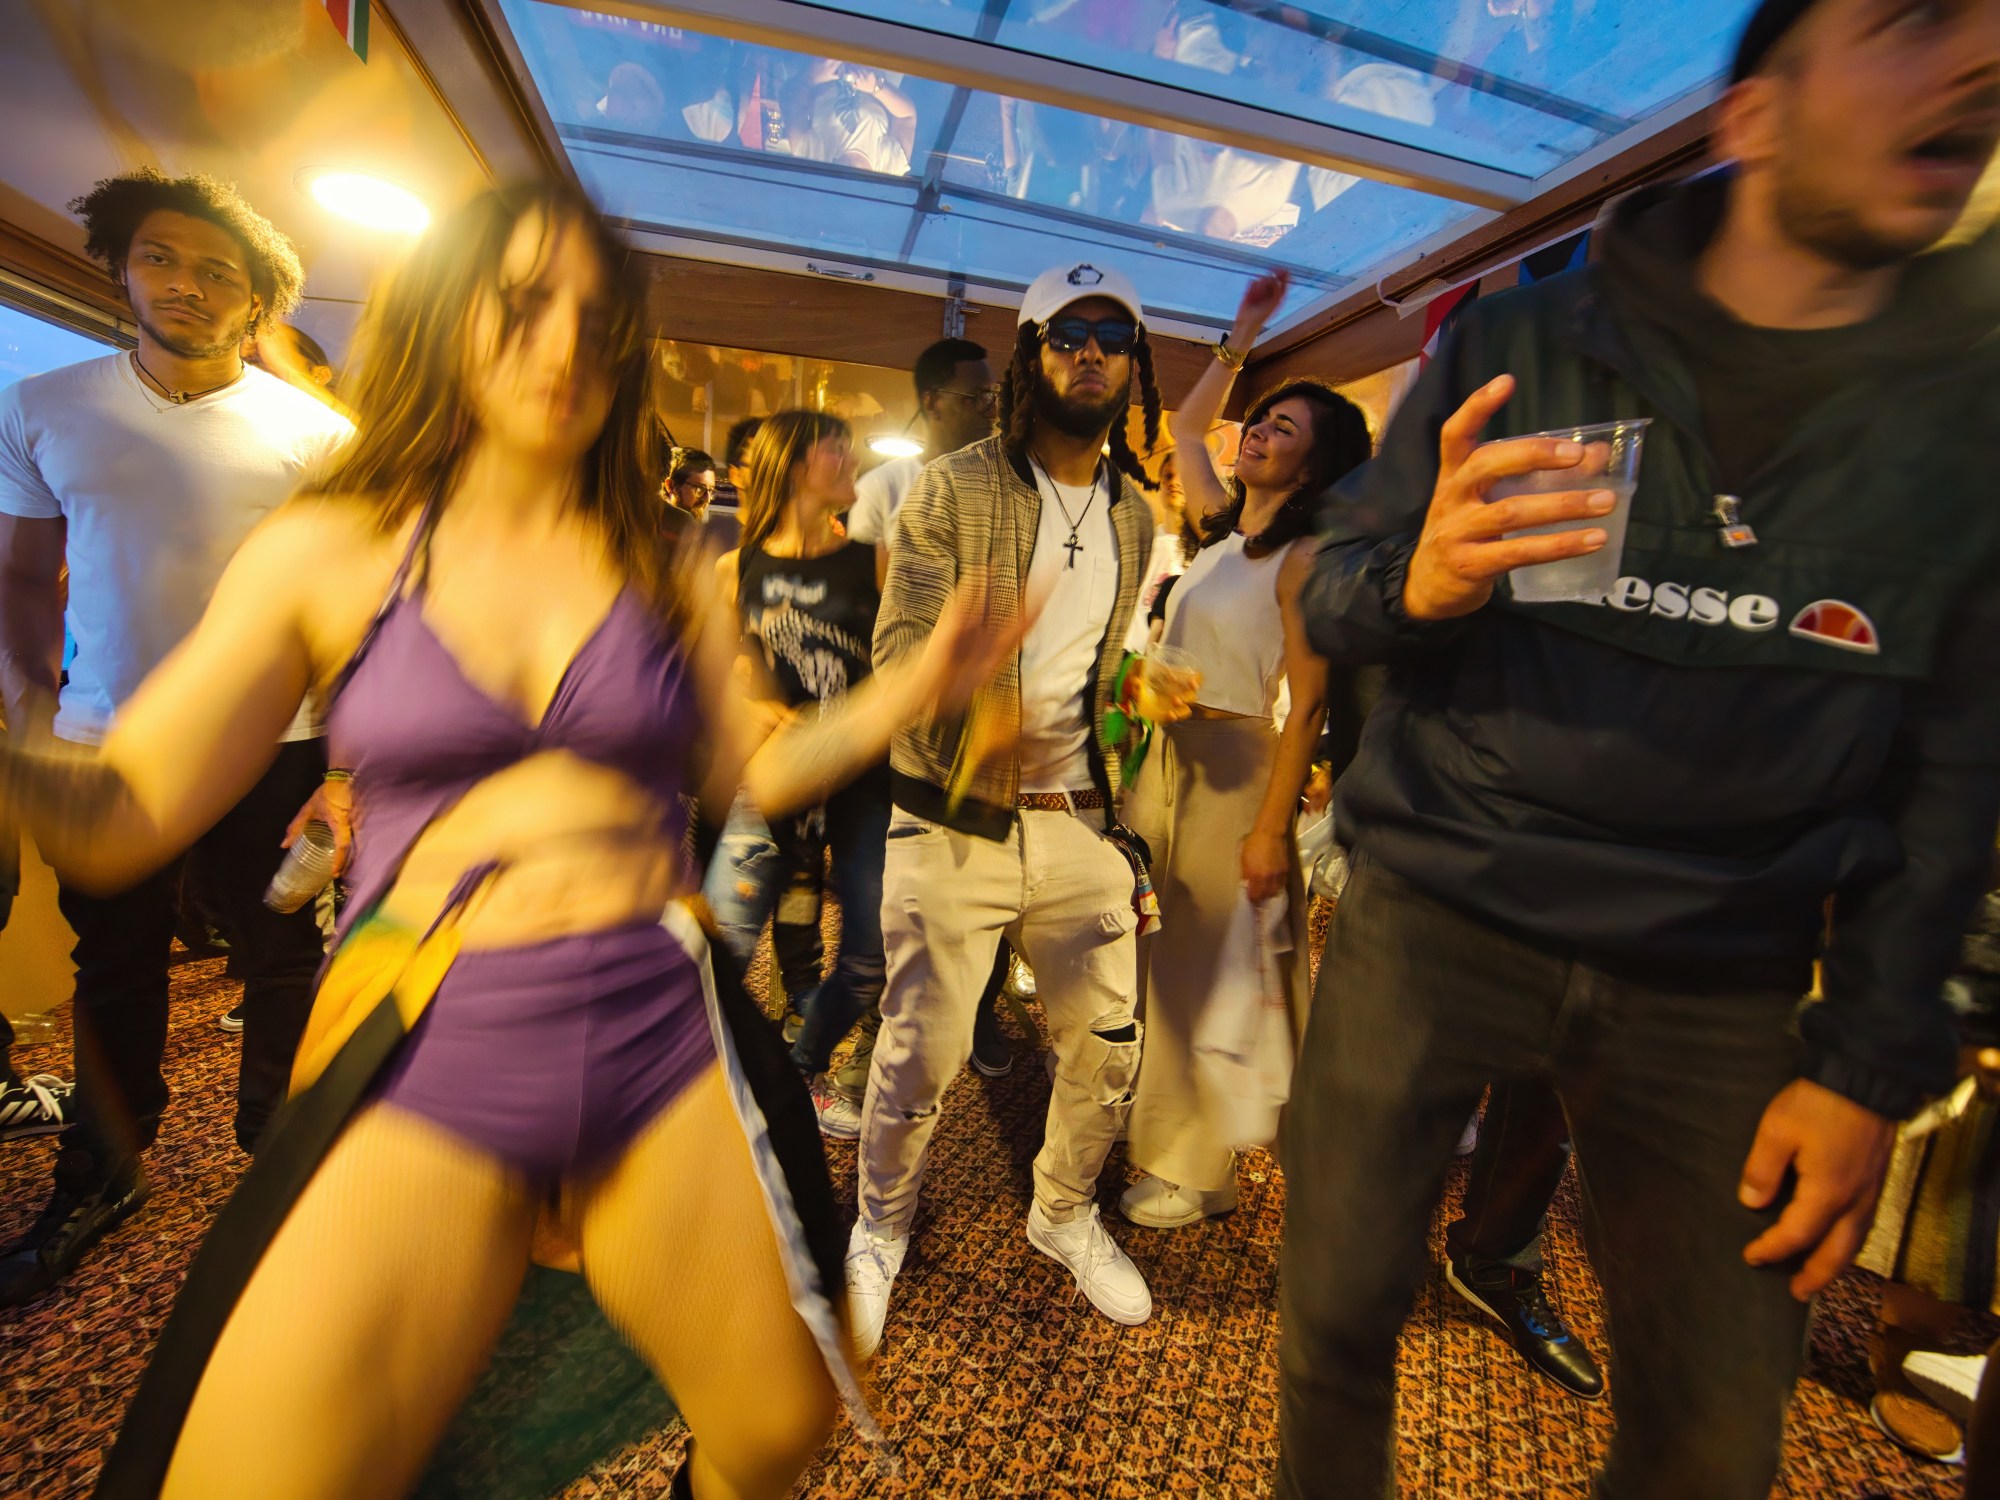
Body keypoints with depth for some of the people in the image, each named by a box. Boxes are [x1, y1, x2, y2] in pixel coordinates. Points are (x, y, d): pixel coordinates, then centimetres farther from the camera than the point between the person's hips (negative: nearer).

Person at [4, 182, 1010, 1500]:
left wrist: (907, 692, -1)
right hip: (425, 1061, 0)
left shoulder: (659, 575, 7)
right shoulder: (327, 553, 4)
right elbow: (122, 813, 2)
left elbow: (763, 768, 7)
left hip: (665, 1033, 1)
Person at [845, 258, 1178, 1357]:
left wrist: (1097, 774, 15)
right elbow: (896, 648, -11)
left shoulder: (1133, 516, 13)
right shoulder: (951, 488, -3)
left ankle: (1064, 1213, 39)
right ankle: (881, 1228, 34)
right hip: (951, 824, -4)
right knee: (922, 1051, 1)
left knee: (1109, 1041, 8)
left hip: (1074, 819, 5)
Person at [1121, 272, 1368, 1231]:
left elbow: (1308, 705, -15)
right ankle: (1169, 1139, 33)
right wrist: (1241, 339, 26)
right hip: (1165, 757, 8)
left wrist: (1272, 828, -20)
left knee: (1220, 968, 3)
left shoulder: (1305, 559, -10)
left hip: (1240, 767, -7)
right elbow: (1186, 427, 29)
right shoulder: (1220, 527, 12)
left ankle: (1199, 1167, 22)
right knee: (1164, 956, 14)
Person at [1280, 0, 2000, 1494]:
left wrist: (1873, 1064, 1)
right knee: (1339, 1314, 7)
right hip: (1434, 920, -2)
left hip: (1718, 984, 3)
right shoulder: (1518, 343, -1)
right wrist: (1418, 584, -24)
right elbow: (1332, 595, -1)